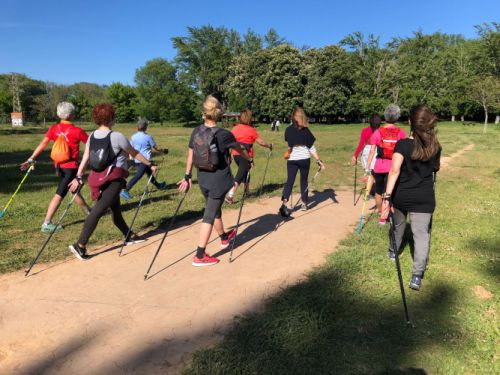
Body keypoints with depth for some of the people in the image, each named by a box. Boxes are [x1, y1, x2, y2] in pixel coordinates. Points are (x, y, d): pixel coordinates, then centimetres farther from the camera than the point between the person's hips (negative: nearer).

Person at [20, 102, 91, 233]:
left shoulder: (54, 128, 0)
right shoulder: (77, 131, -12)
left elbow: (43, 144, -7)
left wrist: (31, 159, -7)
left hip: (59, 165, 7)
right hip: (71, 166, -7)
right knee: (60, 193, -6)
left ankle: (88, 211, 38)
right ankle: (46, 224, -8)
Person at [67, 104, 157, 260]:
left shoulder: (92, 136, 6)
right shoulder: (117, 136, -12)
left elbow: (85, 158, 3)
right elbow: (135, 154, -3)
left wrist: (78, 177, 7)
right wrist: (150, 165, 8)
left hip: (99, 178, 8)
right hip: (114, 179, -8)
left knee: (115, 208, 18)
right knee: (98, 211, -10)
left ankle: (130, 236, 33)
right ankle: (80, 245, -13)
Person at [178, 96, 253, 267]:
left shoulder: (196, 131, -2)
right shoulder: (224, 134, -14)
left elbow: (190, 156, 2)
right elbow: (240, 149, 2)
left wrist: (187, 176, 11)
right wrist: (250, 159, 21)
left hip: (203, 179, 5)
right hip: (219, 180, -5)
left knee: (215, 210, 24)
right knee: (210, 215, -1)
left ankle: (225, 238, 47)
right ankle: (200, 256, 1)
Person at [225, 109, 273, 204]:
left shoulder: (235, 128, 5)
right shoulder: (251, 130, -7)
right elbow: (261, 142, -3)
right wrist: (269, 145, 15)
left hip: (236, 155, 6)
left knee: (244, 171, 25)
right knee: (240, 175, -6)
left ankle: (247, 190, 36)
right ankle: (230, 195, -19)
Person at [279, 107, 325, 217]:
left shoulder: (288, 130, -3)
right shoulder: (306, 131, -6)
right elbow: (312, 148, -7)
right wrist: (319, 161, -4)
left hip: (292, 159, 0)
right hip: (304, 159, 0)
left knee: (290, 180, 0)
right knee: (304, 181, 15)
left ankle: (284, 202, -21)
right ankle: (304, 204, 23)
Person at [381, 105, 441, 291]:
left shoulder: (403, 144, -13)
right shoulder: (435, 147, 0)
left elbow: (394, 170, -27)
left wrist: (387, 197, -30)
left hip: (401, 196, -1)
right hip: (424, 198, 1)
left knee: (398, 224, 24)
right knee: (421, 233, 2)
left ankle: (393, 251, 48)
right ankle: (417, 275, -7)